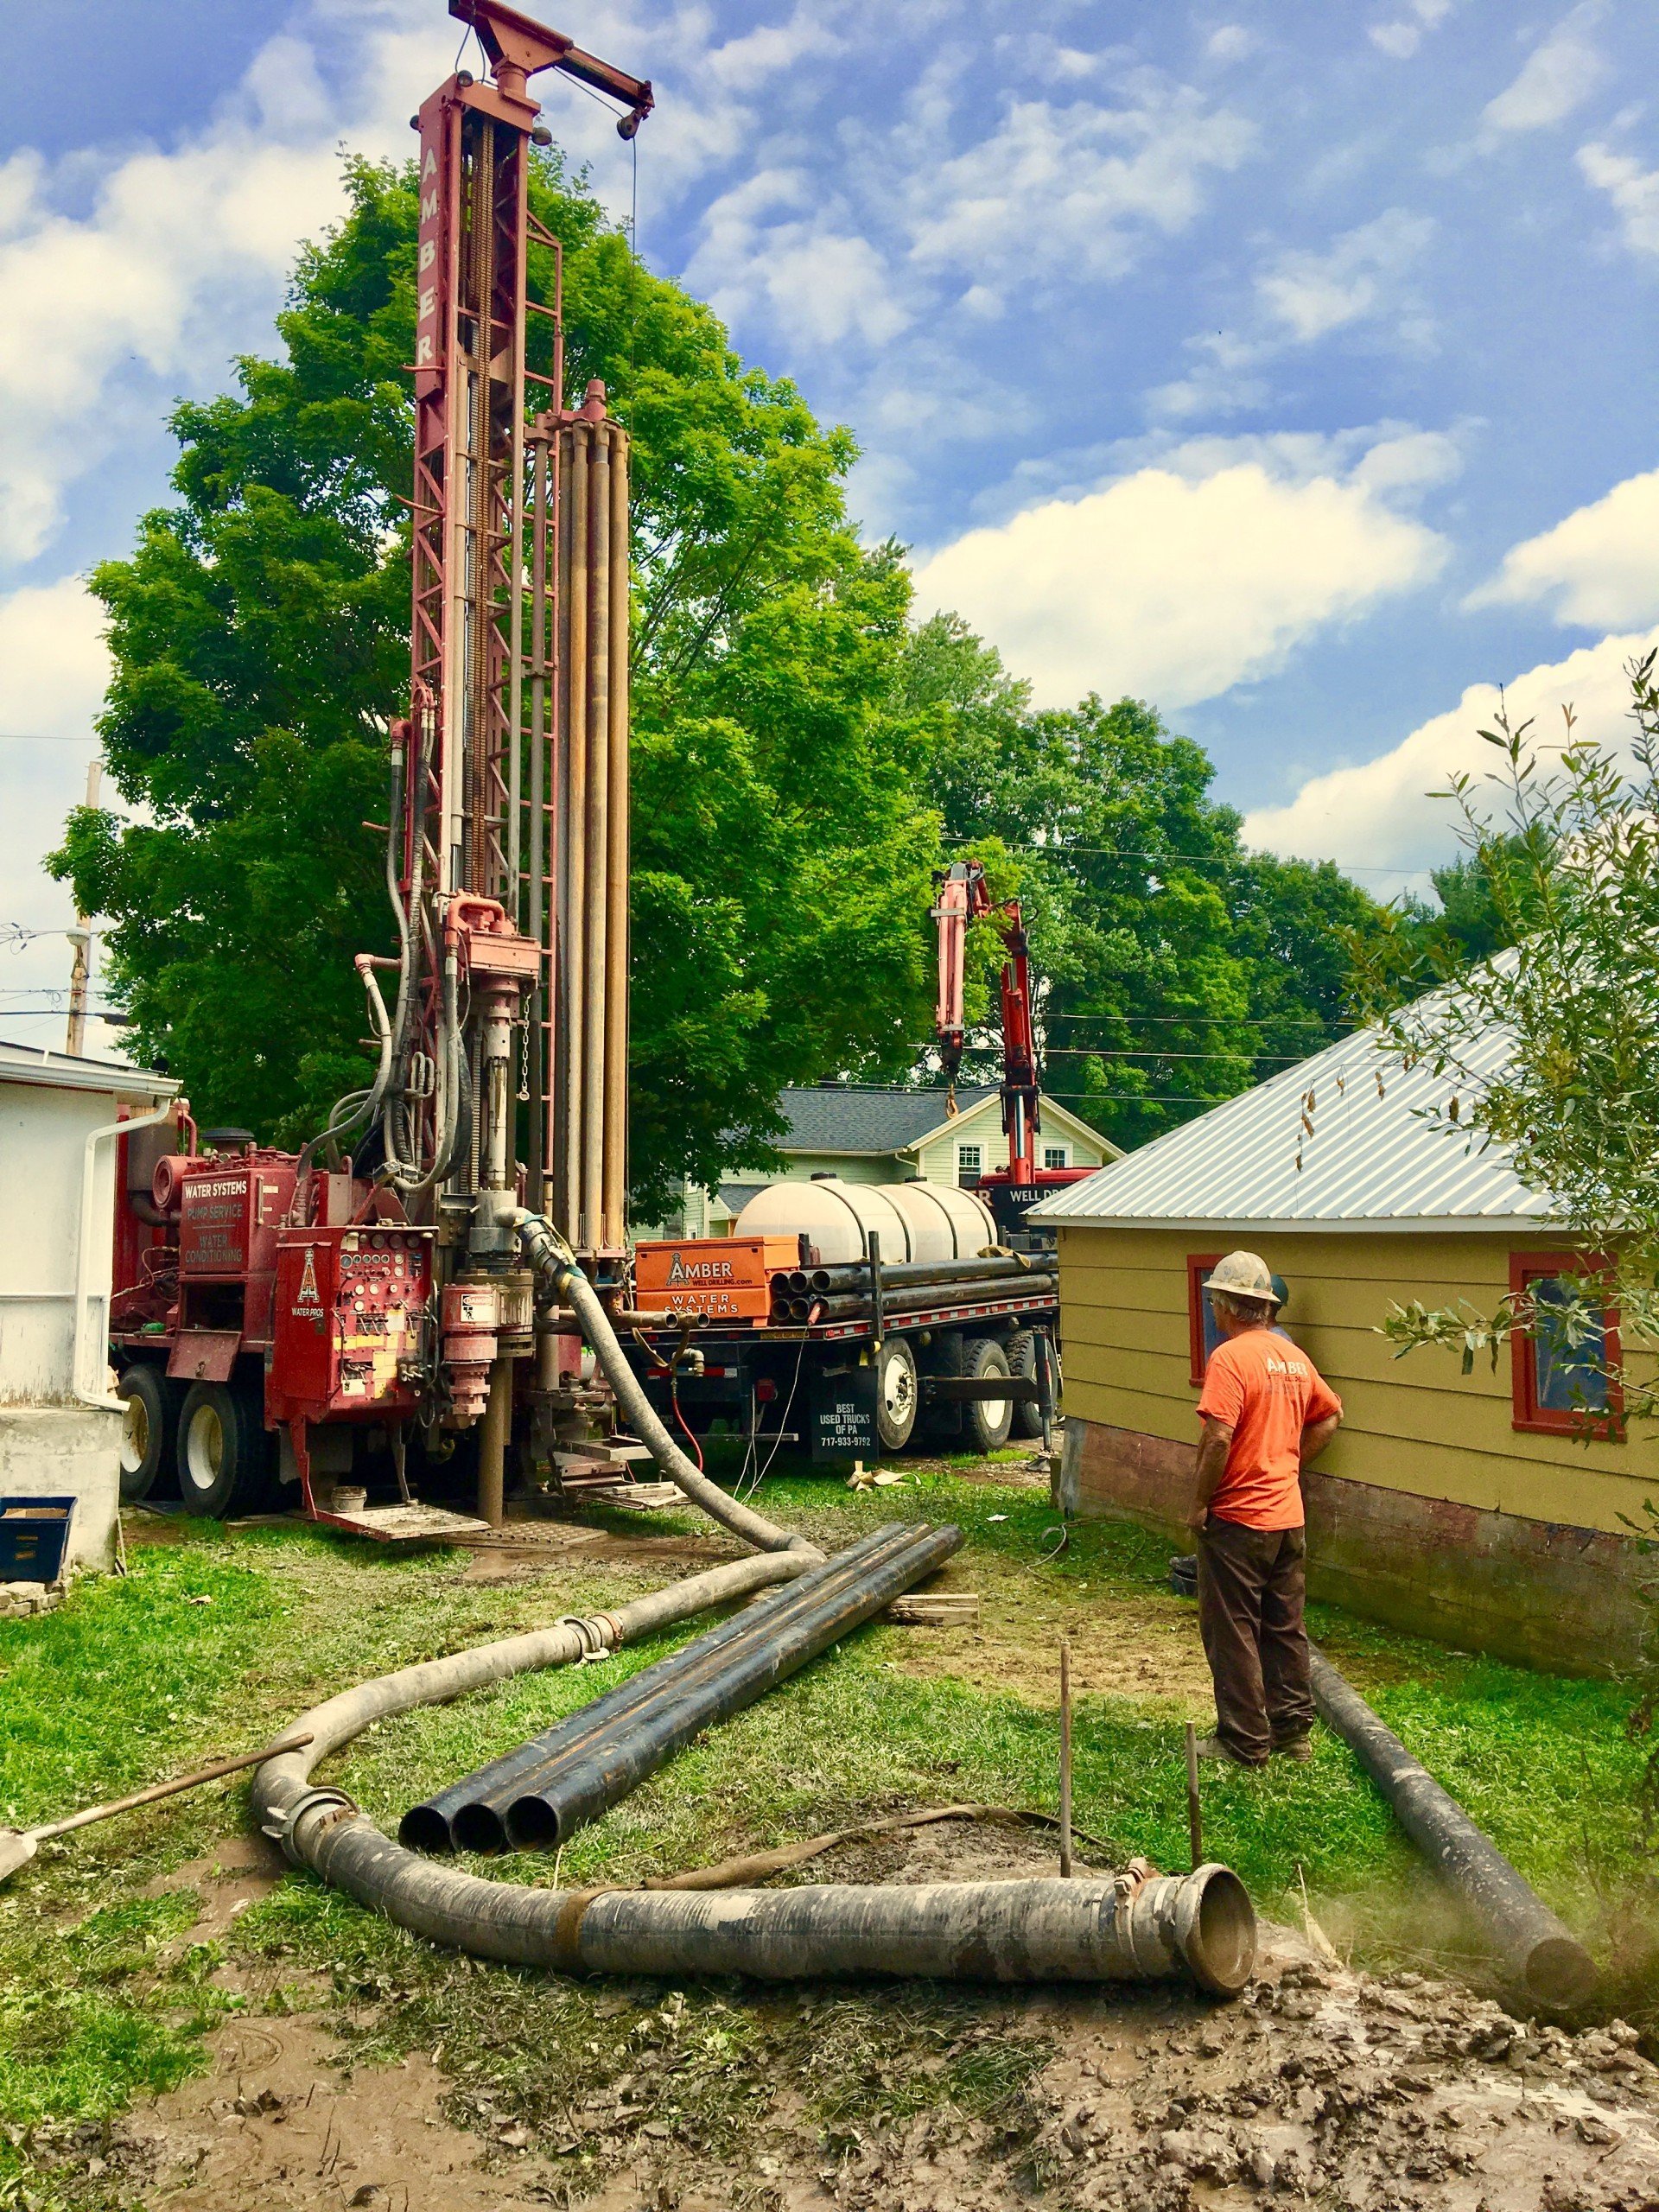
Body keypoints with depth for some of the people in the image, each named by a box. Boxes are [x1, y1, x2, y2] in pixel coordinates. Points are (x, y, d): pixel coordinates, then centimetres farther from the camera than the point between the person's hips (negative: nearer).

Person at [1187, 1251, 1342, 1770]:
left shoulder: (1230, 1357, -17)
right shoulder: (1293, 1356, 7)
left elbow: (1218, 1439, -25)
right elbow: (1329, 1418, 19)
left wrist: (1199, 1502, -14)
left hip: (1238, 1518, -8)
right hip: (1288, 1516, 8)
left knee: (1232, 1633, 3)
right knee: (1285, 1628, 16)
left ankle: (1244, 1742, 10)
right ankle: (1292, 1730, 25)